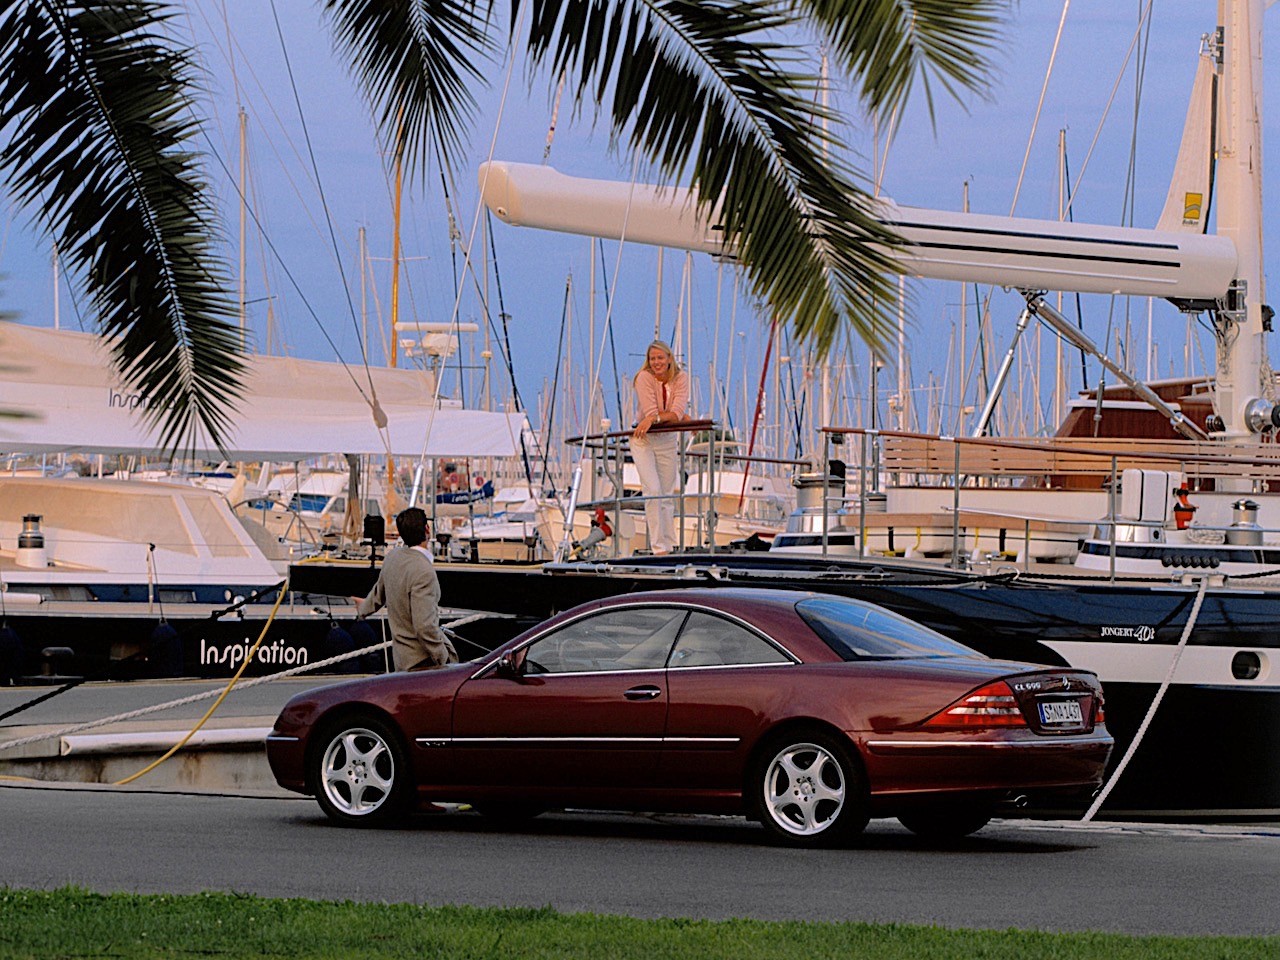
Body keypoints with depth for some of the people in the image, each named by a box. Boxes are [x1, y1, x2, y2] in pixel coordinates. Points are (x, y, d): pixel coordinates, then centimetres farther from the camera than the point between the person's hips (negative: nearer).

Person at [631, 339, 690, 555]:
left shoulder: (680, 378, -6)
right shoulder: (645, 377, -15)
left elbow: (677, 412, -17)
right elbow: (650, 413, -20)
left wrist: (653, 418, -26)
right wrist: (680, 417, -17)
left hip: (668, 441, 4)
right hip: (644, 440, -4)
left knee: (667, 495, 6)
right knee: (653, 491, -16)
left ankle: (669, 547, 11)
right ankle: (658, 547, -16)